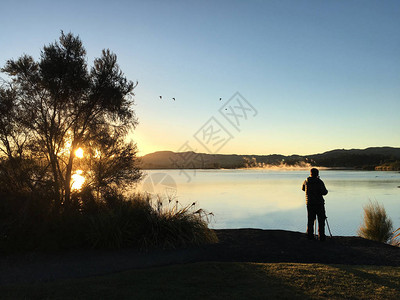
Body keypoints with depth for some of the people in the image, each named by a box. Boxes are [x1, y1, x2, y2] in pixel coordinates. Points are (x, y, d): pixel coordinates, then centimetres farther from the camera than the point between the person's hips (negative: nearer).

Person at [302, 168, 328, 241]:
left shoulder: (306, 181, 3)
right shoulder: (319, 182, -10)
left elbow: (303, 188, 21)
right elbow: (324, 192, -15)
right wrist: (326, 190, 6)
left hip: (309, 203, 4)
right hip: (319, 203, -4)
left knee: (310, 220, 10)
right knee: (321, 220, 4)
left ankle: (310, 235, 10)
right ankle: (321, 236, 3)